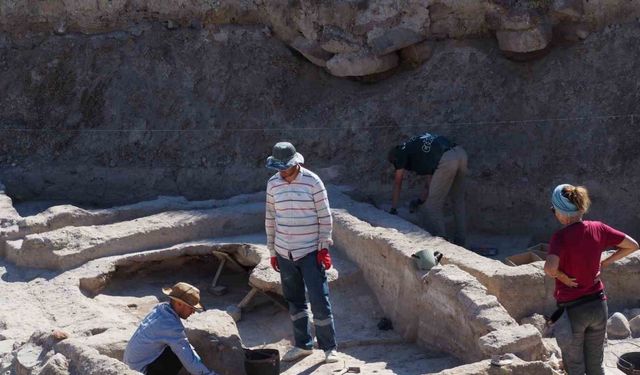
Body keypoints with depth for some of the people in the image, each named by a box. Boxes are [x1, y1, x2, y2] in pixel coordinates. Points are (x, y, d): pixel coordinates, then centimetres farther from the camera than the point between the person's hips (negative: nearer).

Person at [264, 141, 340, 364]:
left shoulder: (312, 181, -10)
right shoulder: (273, 184, 3)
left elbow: (325, 216, -7)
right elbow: (270, 218, 10)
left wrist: (324, 247, -10)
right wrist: (272, 250, 11)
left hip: (310, 252, -4)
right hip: (284, 253, 4)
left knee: (319, 301, -4)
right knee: (294, 302, 12)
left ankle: (329, 347, 7)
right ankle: (302, 345, 24)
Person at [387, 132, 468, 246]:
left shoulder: (402, 152, 16)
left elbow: (397, 183, 22)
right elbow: (430, 178, 37)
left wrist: (393, 209, 30)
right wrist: (420, 200, 44)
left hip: (446, 161, -8)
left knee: (433, 206, 4)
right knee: (458, 201, 21)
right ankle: (460, 242, 29)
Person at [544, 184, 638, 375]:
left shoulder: (561, 237, -21)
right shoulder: (598, 229, -5)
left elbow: (550, 268, -38)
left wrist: (561, 276, -17)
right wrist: (605, 263, 6)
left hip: (572, 309, -5)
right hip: (598, 306, 5)